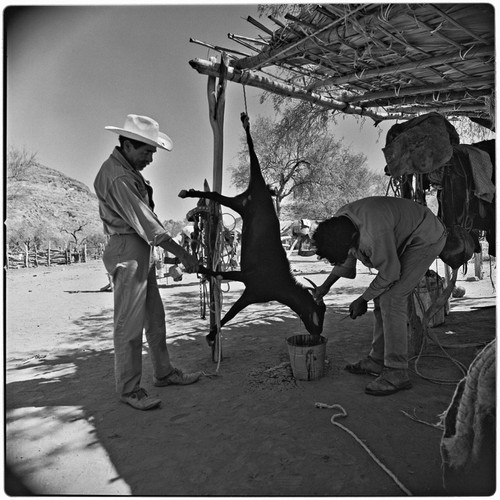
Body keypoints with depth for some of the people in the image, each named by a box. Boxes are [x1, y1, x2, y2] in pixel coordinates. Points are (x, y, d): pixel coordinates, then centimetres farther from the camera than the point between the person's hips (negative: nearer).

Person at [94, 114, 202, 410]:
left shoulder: (130, 169, 15)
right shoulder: (116, 176, -16)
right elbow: (144, 222, -21)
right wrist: (182, 254, -20)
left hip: (143, 251, 10)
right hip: (127, 250, -10)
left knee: (155, 317, 15)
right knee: (130, 323, -2)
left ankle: (164, 372, 27)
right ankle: (129, 389, 11)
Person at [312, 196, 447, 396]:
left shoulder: (374, 232, -40)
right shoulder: (338, 224, -13)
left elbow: (389, 273, -25)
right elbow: (345, 260, 7)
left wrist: (363, 299, -13)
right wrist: (326, 285, 11)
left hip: (426, 239, -8)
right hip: (402, 239, 9)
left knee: (391, 299, -16)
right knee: (381, 297, 5)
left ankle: (396, 374, -9)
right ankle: (377, 360, 16)